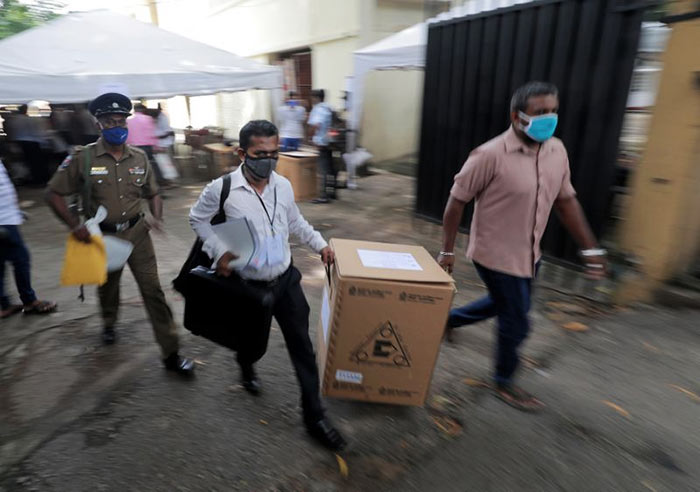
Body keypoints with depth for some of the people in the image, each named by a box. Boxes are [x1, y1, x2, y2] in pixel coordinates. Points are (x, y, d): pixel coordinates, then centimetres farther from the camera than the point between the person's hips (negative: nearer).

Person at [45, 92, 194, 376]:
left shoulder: (139, 158, -1)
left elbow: (152, 194, 11)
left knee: (153, 291, -4)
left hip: (137, 233, 1)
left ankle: (171, 354, 2)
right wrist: (75, 226, -14)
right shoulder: (84, 158, -10)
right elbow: (54, 194, -3)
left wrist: (157, 217, -8)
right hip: (103, 235, 0)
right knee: (107, 287, 22)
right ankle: (109, 325, 56)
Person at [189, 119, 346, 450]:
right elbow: (197, 219, 2)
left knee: (302, 347, 6)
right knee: (255, 345, 16)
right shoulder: (221, 189, -15)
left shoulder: (283, 185, -2)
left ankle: (314, 416, 21)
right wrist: (219, 251, -11)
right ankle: (245, 366, 57)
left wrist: (319, 244, 10)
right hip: (251, 286, -3)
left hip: (287, 280, 3)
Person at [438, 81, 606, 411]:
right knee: (516, 323, 5)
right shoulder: (491, 155, -22)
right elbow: (457, 201, -15)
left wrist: (590, 249, 10)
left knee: (503, 304, 25)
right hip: (496, 256, -7)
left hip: (528, 255, 7)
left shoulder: (557, 150, -1)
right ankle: (504, 383, 32)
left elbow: (566, 201, 9)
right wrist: (447, 250, -12)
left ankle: (449, 319, 49)